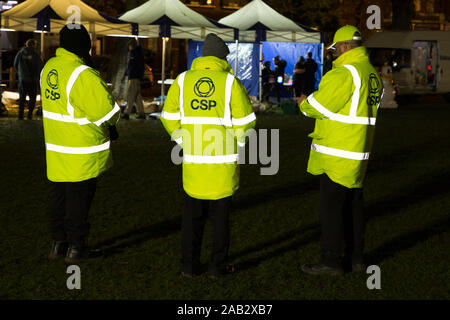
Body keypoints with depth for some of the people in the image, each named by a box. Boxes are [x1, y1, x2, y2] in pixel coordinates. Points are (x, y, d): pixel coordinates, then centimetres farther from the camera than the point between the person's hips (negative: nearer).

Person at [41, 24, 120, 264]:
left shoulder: (49, 68, 3)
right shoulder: (82, 75, -24)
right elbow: (106, 109, -21)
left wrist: (104, 126, 8)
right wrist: (109, 124, 4)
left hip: (57, 148, 7)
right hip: (81, 152, -7)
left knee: (60, 195, 17)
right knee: (79, 198, 5)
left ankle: (58, 243, 26)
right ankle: (76, 248, 14)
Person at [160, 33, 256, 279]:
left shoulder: (183, 80, 4)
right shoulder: (230, 81, -5)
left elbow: (169, 116, 5)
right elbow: (245, 120, -5)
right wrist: (238, 142, 12)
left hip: (193, 158, 2)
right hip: (223, 159, -2)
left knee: (192, 214, 12)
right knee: (220, 215, 7)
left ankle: (189, 264, 14)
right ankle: (218, 266, 10)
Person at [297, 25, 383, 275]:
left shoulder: (345, 73, -18)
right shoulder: (372, 73, 11)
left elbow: (320, 106, -16)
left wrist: (304, 102, 5)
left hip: (337, 156, -9)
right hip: (359, 154, 9)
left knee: (331, 207, -2)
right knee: (353, 205, 15)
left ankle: (331, 261, 2)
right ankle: (355, 257, 22)